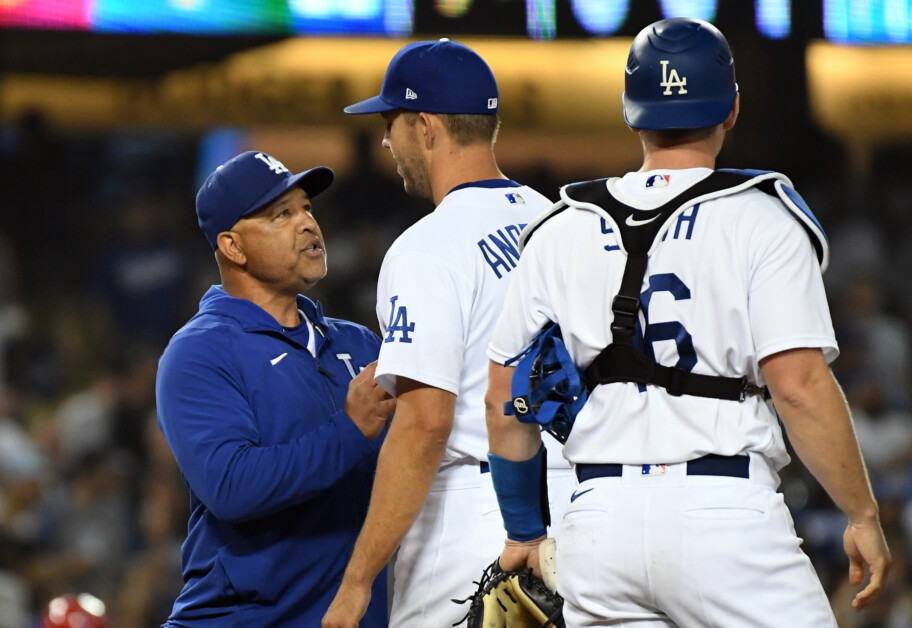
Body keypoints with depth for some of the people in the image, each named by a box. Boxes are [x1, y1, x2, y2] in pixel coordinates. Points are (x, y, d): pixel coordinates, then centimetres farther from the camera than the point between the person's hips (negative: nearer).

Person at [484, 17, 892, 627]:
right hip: (725, 509, -4)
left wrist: (525, 531, 24)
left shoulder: (560, 232, 13)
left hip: (598, 521, 4)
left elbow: (505, 399, 14)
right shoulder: (760, 220, -1)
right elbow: (799, 386, -10)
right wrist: (864, 516, -3)